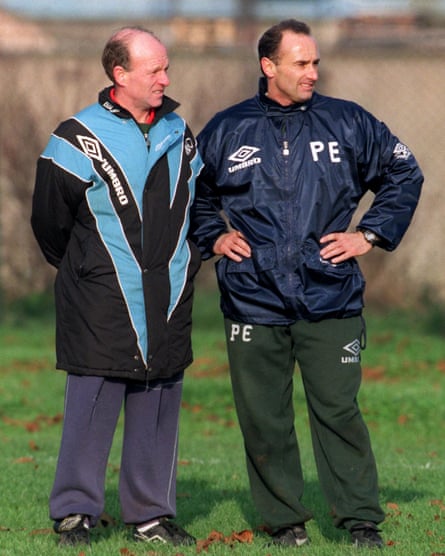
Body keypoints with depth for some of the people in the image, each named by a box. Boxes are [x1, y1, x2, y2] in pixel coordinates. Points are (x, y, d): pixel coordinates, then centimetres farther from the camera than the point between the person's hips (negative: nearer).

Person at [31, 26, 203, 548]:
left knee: (159, 409, 7)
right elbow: (50, 220, 1)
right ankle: (74, 513, 3)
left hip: (167, 306, 5)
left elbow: (198, 204, 23)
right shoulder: (79, 139, -7)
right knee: (91, 407, -5)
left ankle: (151, 512, 16)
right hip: (102, 307, -5)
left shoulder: (179, 134, 10)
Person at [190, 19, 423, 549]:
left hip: (330, 302, -1)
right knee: (263, 419, 4)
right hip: (252, 301, 1)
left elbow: (404, 174, 14)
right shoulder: (225, 130, 6)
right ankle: (284, 521, 15)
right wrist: (213, 238, 8)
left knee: (339, 411, -3)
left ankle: (361, 520, 5)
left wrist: (370, 234, 6)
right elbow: (192, 194, 22)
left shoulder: (348, 123, 4)